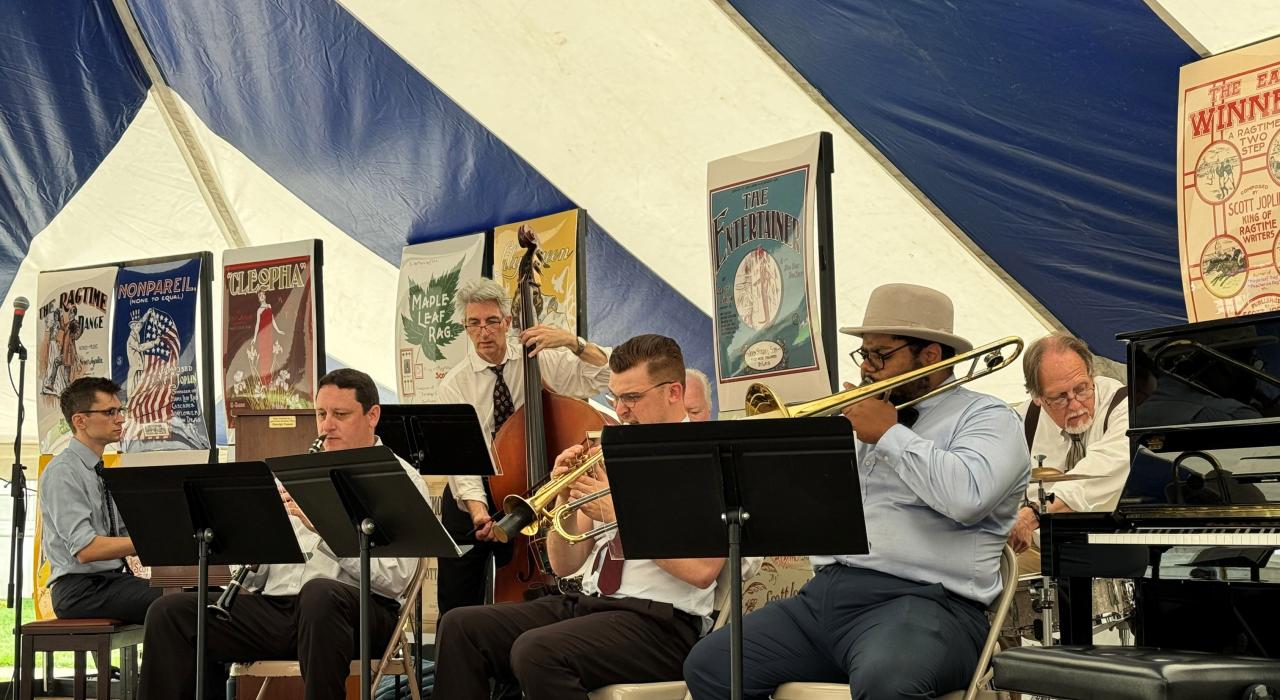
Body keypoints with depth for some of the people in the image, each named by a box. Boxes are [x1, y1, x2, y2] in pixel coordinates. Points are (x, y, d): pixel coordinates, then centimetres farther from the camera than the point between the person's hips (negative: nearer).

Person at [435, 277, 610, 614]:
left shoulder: (538, 358, -3)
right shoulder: (454, 384, -6)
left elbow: (606, 374, -8)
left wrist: (572, 342, -23)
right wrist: (477, 508, -30)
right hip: (471, 497, 0)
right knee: (456, 602, 3)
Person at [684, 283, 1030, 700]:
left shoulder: (986, 417, 4)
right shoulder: (871, 417, 26)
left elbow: (966, 497, -19)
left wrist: (889, 434, -8)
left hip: (920, 600, -7)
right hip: (826, 593, 8)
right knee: (708, 665, -8)